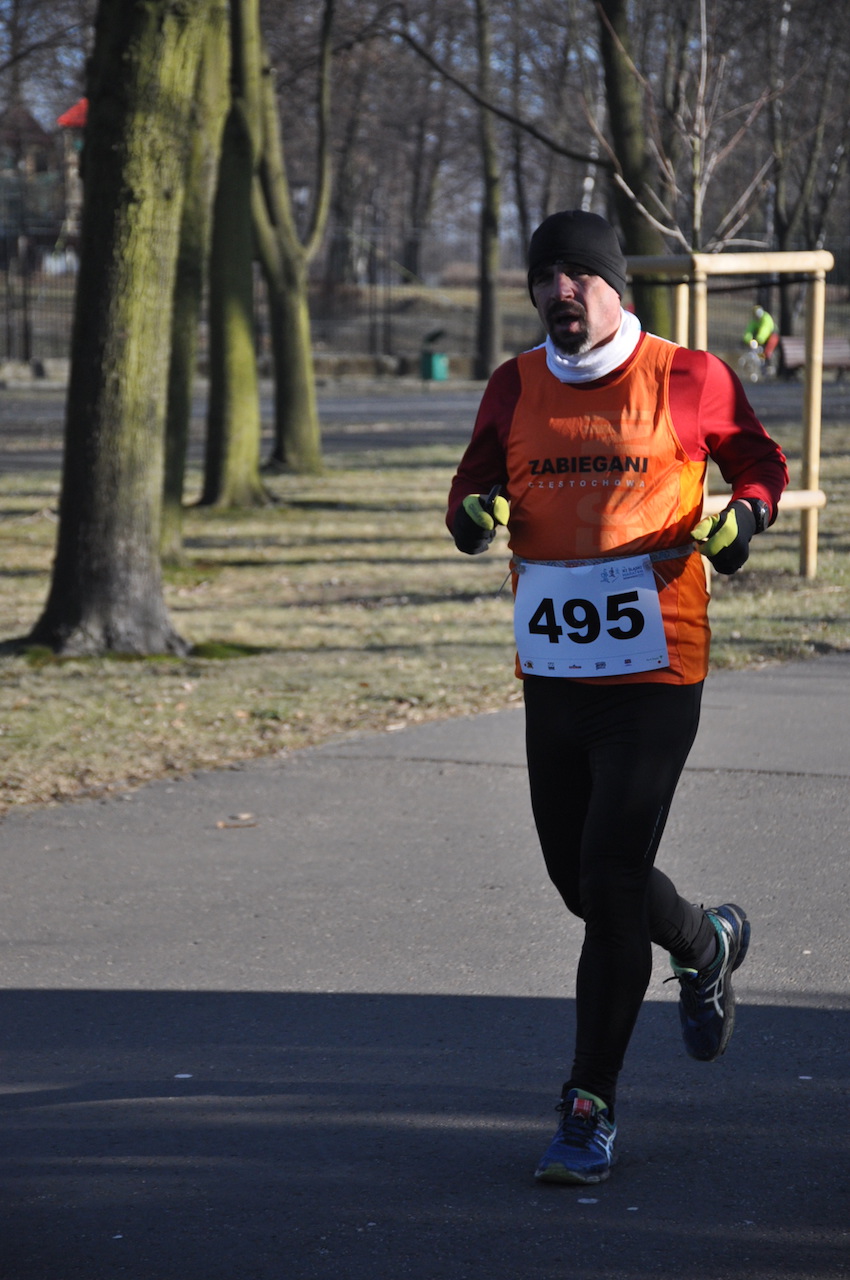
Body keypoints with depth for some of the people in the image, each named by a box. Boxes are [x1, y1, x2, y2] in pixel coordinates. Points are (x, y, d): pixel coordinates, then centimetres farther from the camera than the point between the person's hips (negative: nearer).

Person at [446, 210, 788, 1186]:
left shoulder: (688, 379, -3)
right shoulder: (515, 388, 7)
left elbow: (759, 462, 11)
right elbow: (473, 491, 15)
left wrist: (741, 517, -10)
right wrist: (476, 513, -9)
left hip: (652, 675, -5)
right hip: (550, 674, 5)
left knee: (610, 887, -10)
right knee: (580, 878, 13)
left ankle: (590, 1108, 0)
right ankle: (705, 945, 45)